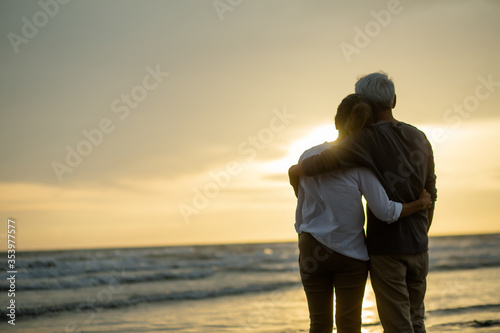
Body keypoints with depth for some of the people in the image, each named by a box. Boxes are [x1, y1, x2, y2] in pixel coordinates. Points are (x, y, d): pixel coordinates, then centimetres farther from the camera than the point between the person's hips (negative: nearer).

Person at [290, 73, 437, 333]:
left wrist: (296, 170, -2)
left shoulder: (367, 139, -12)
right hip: (417, 247, 6)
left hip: (385, 246, -6)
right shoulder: (420, 139, 7)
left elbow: (325, 160, -24)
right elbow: (430, 196, 12)